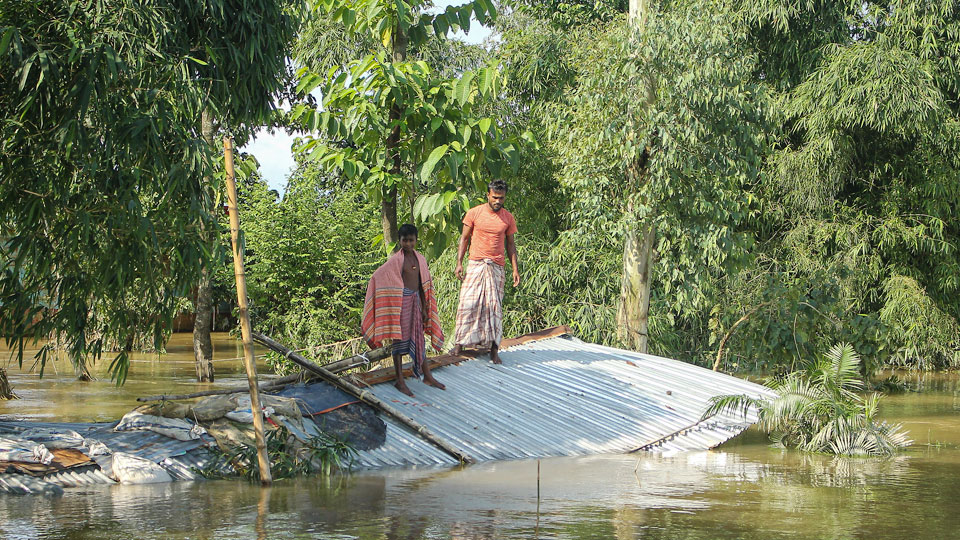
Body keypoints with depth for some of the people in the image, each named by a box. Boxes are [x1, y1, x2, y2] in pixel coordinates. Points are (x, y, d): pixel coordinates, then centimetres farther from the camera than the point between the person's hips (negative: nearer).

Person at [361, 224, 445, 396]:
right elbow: (378, 277, -12)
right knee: (400, 340, 1)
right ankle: (400, 381, 7)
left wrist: (424, 308, 13)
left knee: (419, 339, 15)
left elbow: (423, 285, 13)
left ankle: (427, 376, 24)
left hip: (415, 300, 6)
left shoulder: (420, 259, 7)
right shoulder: (396, 260, -12)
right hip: (401, 302, -6)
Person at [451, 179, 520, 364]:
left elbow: (510, 244, 10)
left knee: (494, 306, 0)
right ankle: (459, 344, 2)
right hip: (475, 264, -1)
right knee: (468, 303, -5)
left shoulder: (508, 218, 4)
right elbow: (464, 238, 5)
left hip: (496, 267, 1)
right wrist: (459, 263, -2)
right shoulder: (474, 213, 0)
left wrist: (515, 269, 4)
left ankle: (494, 349, 1)